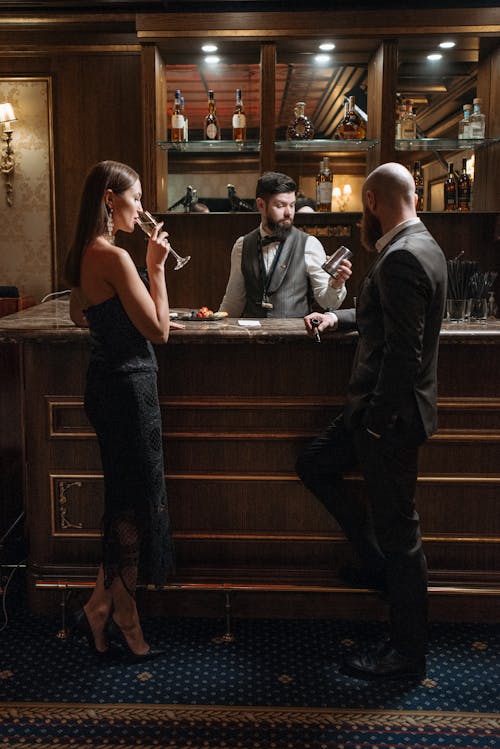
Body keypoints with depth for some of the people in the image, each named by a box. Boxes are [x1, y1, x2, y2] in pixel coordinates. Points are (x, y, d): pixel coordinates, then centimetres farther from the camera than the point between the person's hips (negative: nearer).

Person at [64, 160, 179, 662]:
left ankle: (101, 608, 28)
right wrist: (156, 267, -13)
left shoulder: (84, 254, 10)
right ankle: (123, 625, 19)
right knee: (136, 504, 3)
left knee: (125, 501, 18)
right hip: (128, 384, -10)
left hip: (106, 380, 10)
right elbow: (159, 330, -19)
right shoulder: (114, 257, -20)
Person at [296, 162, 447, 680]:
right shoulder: (422, 245, 11)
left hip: (390, 413, -10)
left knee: (397, 527, 2)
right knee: (314, 465, 20)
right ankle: (378, 561, 30)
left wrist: (379, 420, -19)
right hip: (379, 405, 10)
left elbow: (403, 351, -26)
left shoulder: (401, 258, -22)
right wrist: (340, 319, 17)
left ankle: (407, 652, 20)